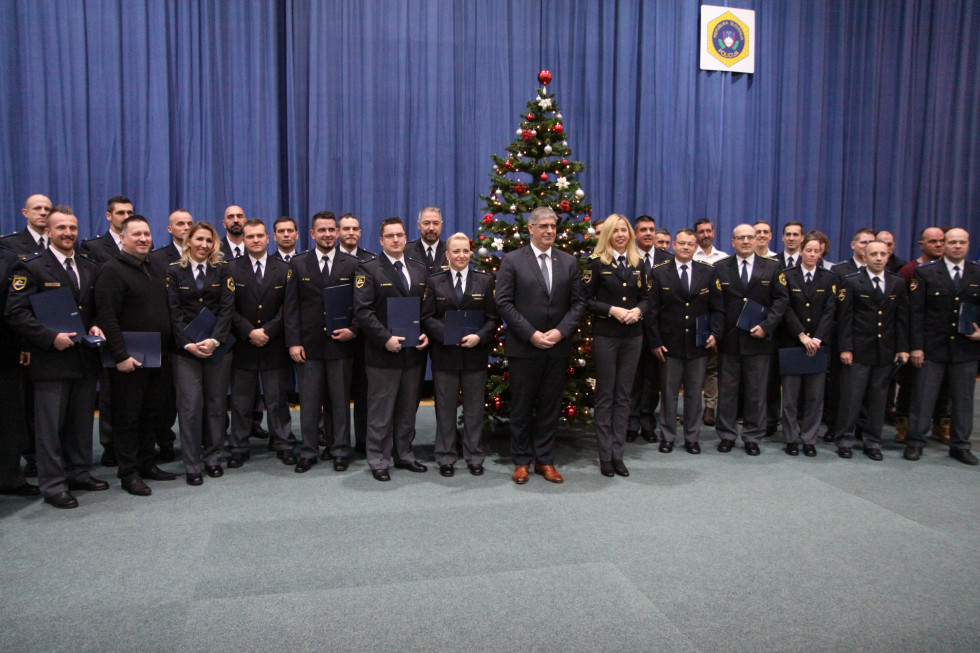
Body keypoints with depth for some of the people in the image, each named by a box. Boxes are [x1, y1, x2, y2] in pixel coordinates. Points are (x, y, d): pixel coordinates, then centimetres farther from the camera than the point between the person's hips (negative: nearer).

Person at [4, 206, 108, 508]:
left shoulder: (89, 268, 14)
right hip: (51, 360, -6)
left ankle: (79, 472, 26)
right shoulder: (31, 268, -5)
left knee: (81, 422, 14)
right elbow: (16, 312, -12)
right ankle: (53, 485, 9)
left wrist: (95, 327, -1)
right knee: (50, 425, 1)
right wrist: (51, 337, -20)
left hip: (85, 359, 6)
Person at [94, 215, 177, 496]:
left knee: (152, 415, 14)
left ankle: (146, 464, 25)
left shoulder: (154, 271, 16)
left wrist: (168, 350, 14)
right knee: (127, 417, 2)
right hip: (129, 361, -8)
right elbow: (106, 318, -17)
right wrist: (120, 356, -21)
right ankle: (129, 473, 11)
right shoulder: (112, 271, -9)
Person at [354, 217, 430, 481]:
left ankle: (404, 455, 25)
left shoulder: (420, 269, 13)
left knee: (408, 408, 13)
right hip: (383, 352, -5)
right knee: (381, 410, 3)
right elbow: (362, 310, -11)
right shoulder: (369, 269, -3)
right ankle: (378, 460, 13)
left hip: (414, 351, 5)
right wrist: (386, 338, -19)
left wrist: (426, 333, -4)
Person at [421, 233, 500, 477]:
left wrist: (479, 336, -15)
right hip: (445, 354, 0)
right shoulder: (435, 281, 5)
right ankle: (446, 458, 18)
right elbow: (427, 318, 0)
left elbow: (493, 318, 2)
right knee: (445, 408, 7)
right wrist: (448, 334, -16)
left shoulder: (485, 280, 5)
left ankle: (474, 457, 20)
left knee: (474, 408, 8)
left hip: (475, 354, 0)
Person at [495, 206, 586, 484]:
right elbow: (504, 302, -6)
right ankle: (521, 461, 19)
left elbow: (578, 302, 6)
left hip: (557, 346, 3)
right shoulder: (512, 260, -1)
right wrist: (531, 334, -13)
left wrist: (561, 331, -9)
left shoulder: (569, 262, 9)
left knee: (550, 407, 10)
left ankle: (545, 460, 21)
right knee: (521, 407, 6)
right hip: (523, 347, -3)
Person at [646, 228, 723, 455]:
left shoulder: (708, 272, 6)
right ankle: (668, 437, 19)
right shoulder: (659, 273, 1)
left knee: (694, 393, 10)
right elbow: (652, 310, -1)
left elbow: (717, 308, 7)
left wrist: (715, 334, -7)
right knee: (669, 392, 7)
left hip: (699, 344, 2)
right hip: (670, 344, -1)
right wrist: (655, 341, -7)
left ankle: (692, 438, 22)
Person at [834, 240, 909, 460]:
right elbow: (844, 318, -4)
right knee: (851, 397, -1)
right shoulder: (851, 282, -1)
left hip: (885, 351, 3)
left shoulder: (898, 283, 10)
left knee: (877, 399, 9)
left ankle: (873, 442, 19)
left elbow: (902, 318, 10)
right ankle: (845, 441, 11)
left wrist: (902, 348, 4)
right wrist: (845, 348, -10)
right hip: (858, 351, -3)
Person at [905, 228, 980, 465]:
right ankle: (915, 442, 13)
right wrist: (916, 346, -9)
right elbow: (917, 312, -4)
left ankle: (960, 446, 22)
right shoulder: (925, 273, 0)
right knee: (923, 398, 3)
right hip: (933, 348, -2)